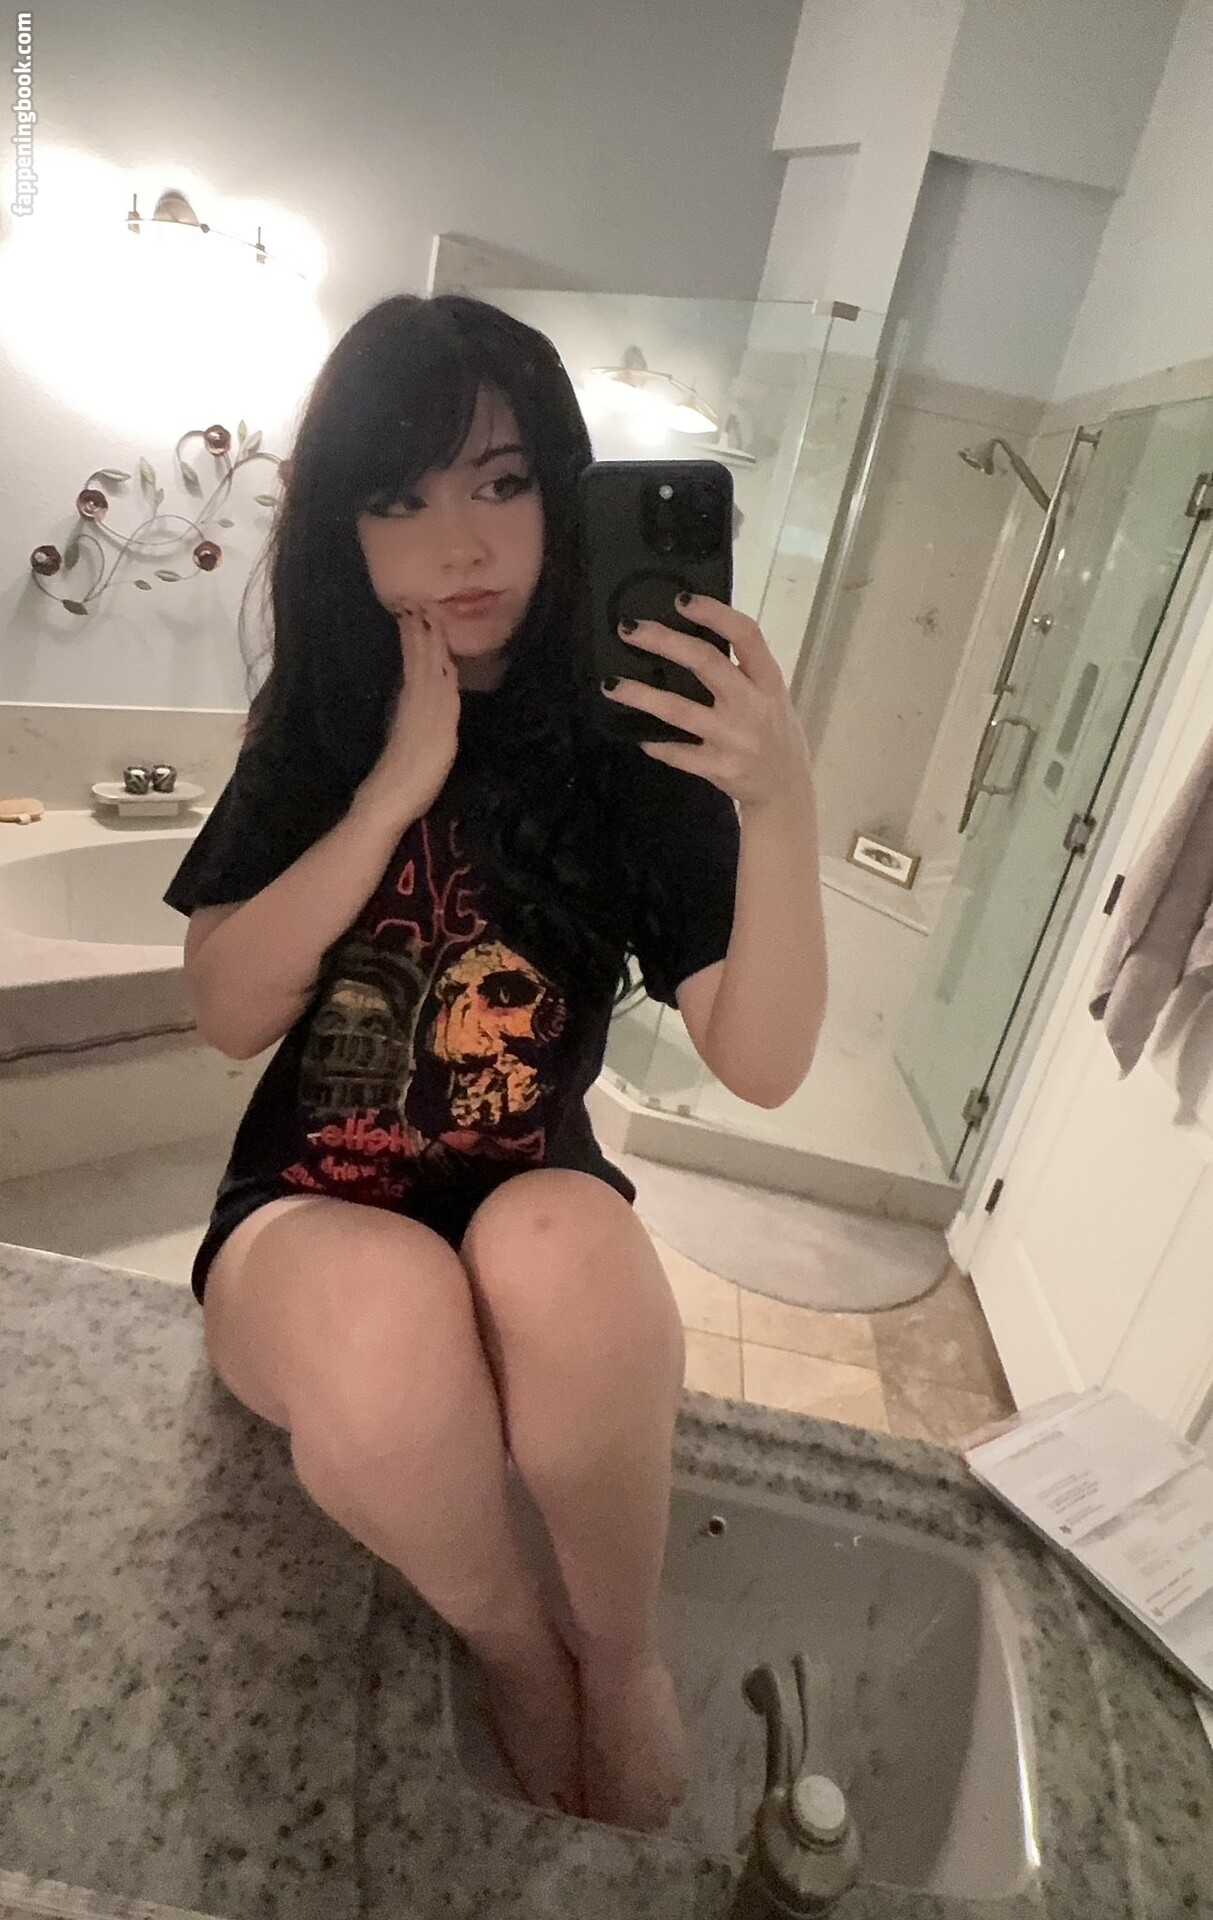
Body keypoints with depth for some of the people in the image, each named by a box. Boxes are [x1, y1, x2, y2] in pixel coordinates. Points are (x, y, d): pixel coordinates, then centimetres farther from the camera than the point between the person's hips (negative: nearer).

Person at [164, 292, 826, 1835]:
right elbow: (229, 1014, -10)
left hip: (538, 1209, 0)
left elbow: (759, 1065, -15)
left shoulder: (630, 748, -7)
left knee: (556, 1248, -35)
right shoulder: (314, 731, 1)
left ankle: (624, 1658, -5)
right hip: (310, 1214, 1)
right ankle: (519, 1656, 0)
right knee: (388, 1312, -33)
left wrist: (783, 809, -30)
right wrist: (397, 785, -19)